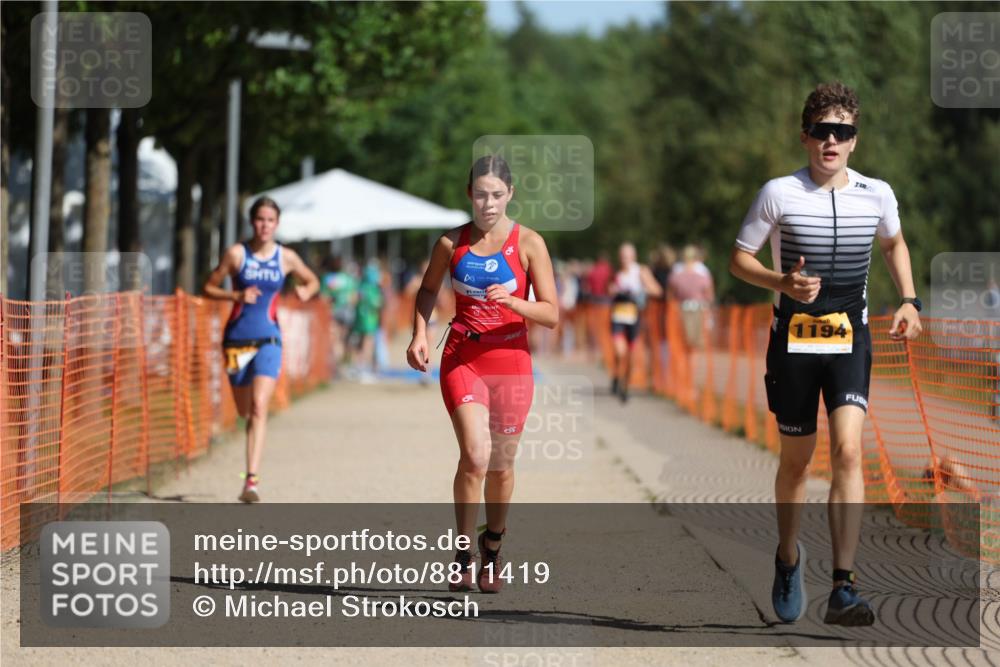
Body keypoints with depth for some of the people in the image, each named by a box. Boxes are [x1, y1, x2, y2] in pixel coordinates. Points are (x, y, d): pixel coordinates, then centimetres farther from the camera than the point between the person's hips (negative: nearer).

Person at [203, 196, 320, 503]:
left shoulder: (286, 258, 2)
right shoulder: (237, 253, -2)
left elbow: (313, 281, 19)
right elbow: (209, 287, 3)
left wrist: (307, 291, -4)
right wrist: (236, 295, -15)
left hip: (268, 340, -1)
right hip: (237, 339, 1)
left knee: (259, 407, -18)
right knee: (245, 412, 12)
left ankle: (251, 481, -22)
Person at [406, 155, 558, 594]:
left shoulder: (528, 244, -4)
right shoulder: (452, 243, 1)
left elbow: (551, 315, -5)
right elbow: (428, 291, 20)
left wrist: (512, 301, -22)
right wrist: (419, 335, 4)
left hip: (510, 361, 0)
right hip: (462, 359, 0)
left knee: (501, 465, 10)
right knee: (474, 455, -18)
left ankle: (491, 555, 31)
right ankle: (462, 556, -9)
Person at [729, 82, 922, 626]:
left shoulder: (877, 195, 2)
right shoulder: (779, 193, -6)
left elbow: (894, 243, 23)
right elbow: (738, 258, 2)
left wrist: (908, 300, 10)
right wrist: (783, 282, -17)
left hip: (849, 339, 1)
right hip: (793, 337, 0)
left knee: (848, 451, -17)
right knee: (796, 459, 10)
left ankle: (843, 590, -20)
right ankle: (788, 556, 38)